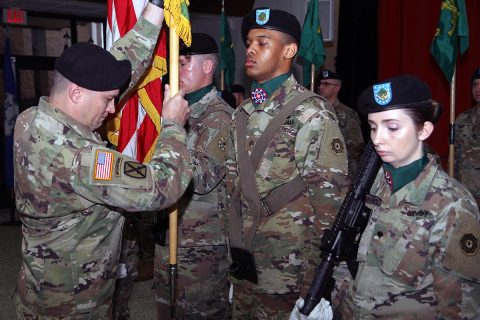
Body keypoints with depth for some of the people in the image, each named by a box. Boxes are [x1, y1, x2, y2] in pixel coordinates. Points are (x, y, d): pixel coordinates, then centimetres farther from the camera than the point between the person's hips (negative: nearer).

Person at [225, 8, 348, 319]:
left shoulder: (313, 113, -12)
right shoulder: (242, 114, 8)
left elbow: (329, 196, -12)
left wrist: (320, 272, -11)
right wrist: (235, 246, 8)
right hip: (245, 261, 6)